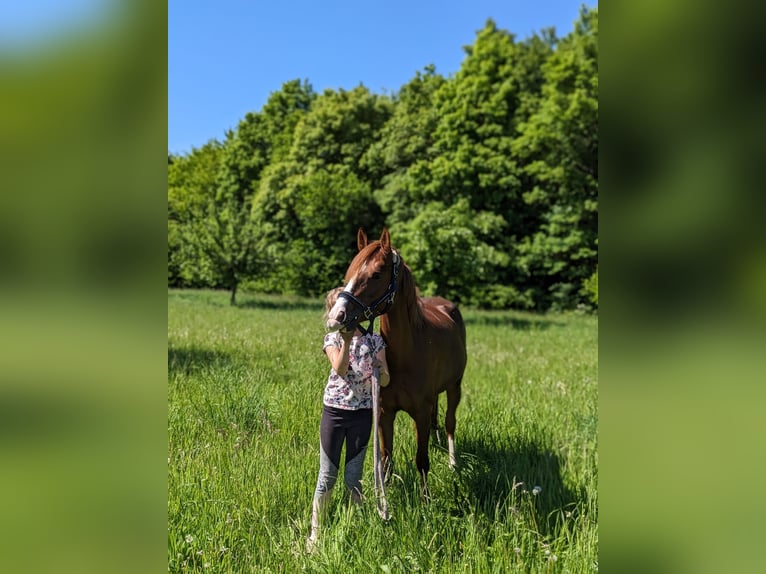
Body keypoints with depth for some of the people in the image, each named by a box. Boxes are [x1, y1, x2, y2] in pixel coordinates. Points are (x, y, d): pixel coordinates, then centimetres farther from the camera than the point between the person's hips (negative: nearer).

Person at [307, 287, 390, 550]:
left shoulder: (374, 340, -2)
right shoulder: (332, 339, -3)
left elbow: (385, 381, -2)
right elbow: (341, 369, -20)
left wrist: (382, 374, -24)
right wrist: (347, 339, -31)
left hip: (362, 414, 0)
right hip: (334, 411, 0)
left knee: (353, 477, 10)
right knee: (327, 475, 8)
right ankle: (315, 532, 24)